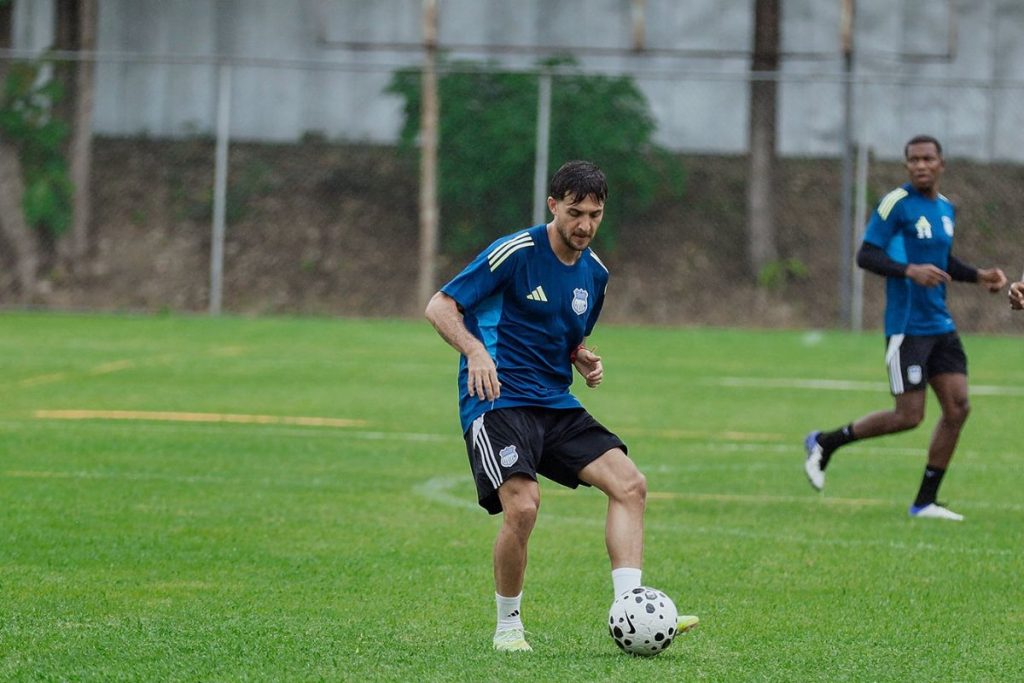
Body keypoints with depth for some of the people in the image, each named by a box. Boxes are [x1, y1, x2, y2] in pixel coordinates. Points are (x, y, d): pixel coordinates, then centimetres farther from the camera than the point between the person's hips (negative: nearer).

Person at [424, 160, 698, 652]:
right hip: (498, 402, -7)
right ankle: (508, 627, -4)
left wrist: (585, 360, 4)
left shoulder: (594, 274, 12)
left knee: (629, 483, -10)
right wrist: (476, 351, -27)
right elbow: (440, 307, -10)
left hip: (557, 406, 7)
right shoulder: (516, 253, -9)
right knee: (522, 505, -25)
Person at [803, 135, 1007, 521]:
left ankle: (925, 502, 8)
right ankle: (825, 443, 11)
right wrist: (910, 270, -27)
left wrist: (978, 276, 11)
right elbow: (866, 256, -14)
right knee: (909, 416, -8)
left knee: (957, 407, 0)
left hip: (940, 326, 8)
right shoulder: (896, 204, -11)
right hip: (907, 327, -8)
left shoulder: (946, 209, 13)